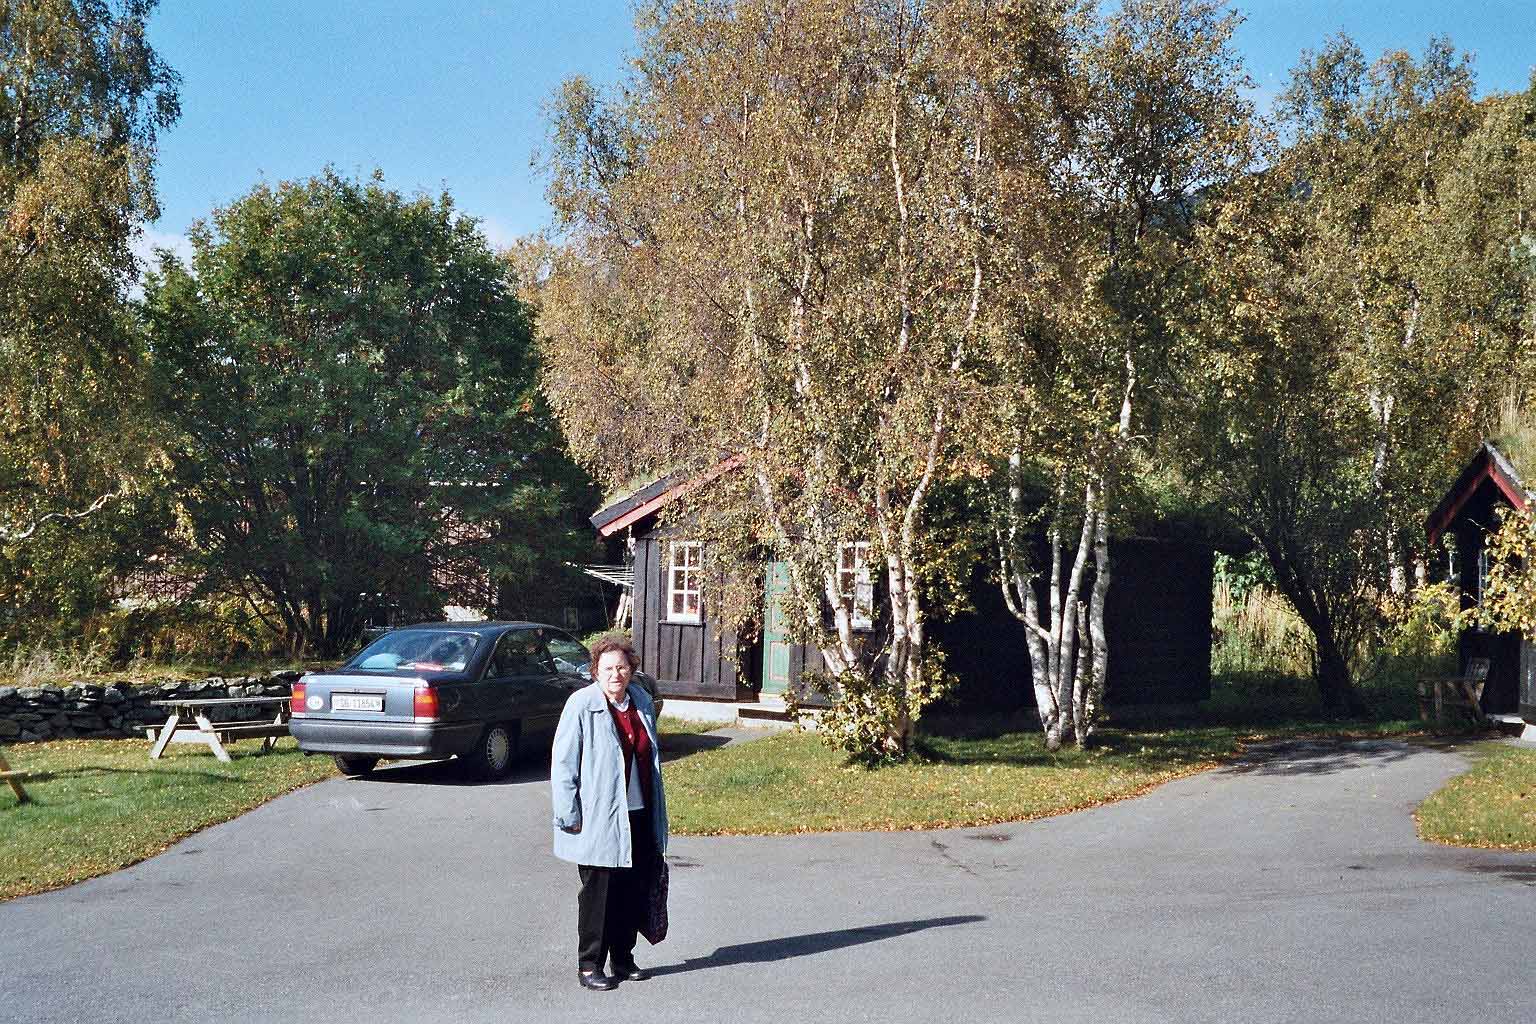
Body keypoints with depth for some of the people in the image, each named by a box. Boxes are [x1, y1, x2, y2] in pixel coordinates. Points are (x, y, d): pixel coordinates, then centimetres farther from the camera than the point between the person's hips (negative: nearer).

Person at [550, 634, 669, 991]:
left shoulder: (642, 701, 9)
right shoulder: (581, 705, -11)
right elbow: (563, 763, -11)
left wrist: (657, 812, 22)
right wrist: (569, 815, -14)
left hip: (639, 815, 6)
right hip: (599, 820, -6)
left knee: (635, 891, 11)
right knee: (598, 893, 1)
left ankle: (622, 959, 26)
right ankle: (589, 965, 13)